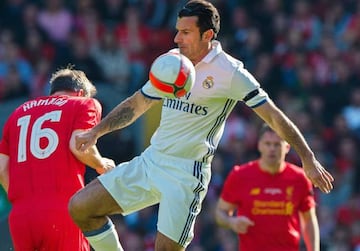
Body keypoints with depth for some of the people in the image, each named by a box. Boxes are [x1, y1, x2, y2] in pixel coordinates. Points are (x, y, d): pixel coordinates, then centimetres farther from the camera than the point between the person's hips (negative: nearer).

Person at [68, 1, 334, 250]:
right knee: (80, 207, 1)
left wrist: (309, 160, -11)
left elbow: (274, 115, -8)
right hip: (150, 161, 7)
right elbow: (137, 104, 21)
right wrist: (96, 132, 10)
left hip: (187, 173, -7)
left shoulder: (229, 72, -10)